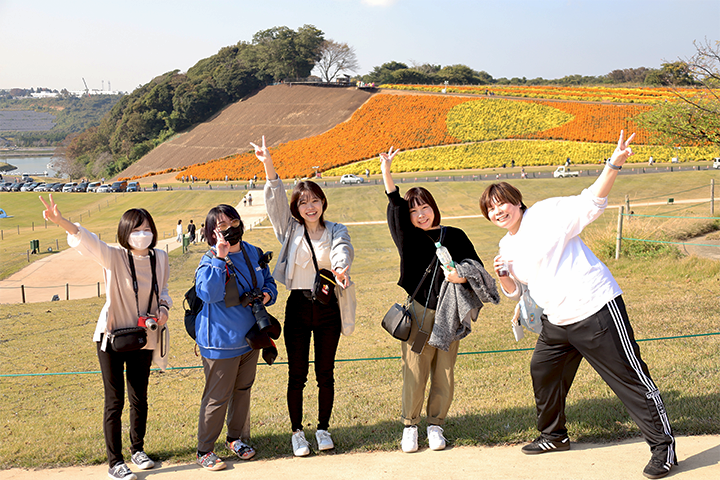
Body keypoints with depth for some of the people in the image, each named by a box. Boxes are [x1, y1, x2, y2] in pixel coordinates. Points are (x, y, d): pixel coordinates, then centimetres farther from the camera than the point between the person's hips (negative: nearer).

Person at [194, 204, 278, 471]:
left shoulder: (254, 254, 5)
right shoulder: (210, 261, -14)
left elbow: (268, 281, 19)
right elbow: (208, 293, -30)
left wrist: (268, 294, -4)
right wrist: (220, 258, -32)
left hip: (250, 337, 6)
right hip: (221, 342, -6)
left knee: (243, 389, 19)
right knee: (217, 396, 0)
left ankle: (237, 438, 37)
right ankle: (204, 450, 15)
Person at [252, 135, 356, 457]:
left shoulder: (335, 231, 4)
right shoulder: (291, 230, 5)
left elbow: (342, 249, -17)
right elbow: (276, 200, -7)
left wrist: (340, 267, -41)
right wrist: (269, 166, -21)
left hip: (328, 308, 1)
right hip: (298, 307, 0)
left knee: (325, 373, 9)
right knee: (297, 374, 4)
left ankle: (323, 428, 25)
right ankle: (297, 432, 19)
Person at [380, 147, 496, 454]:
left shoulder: (454, 236, 10)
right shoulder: (409, 239, 6)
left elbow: (476, 267, 10)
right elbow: (395, 208, -9)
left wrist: (464, 276, -13)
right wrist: (386, 174, -22)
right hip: (419, 314, -1)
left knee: (444, 374, 5)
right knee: (414, 373, -1)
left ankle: (436, 424, 21)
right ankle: (410, 426, 15)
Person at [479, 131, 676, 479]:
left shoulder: (547, 213, -9)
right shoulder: (507, 245, 14)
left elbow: (591, 203, -18)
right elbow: (515, 291, 22)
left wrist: (613, 165, -34)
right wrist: (503, 276, -1)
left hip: (597, 310, -8)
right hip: (557, 323, 9)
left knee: (631, 378, -4)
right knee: (542, 372, 18)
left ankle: (663, 446, 7)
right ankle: (554, 436, 39)